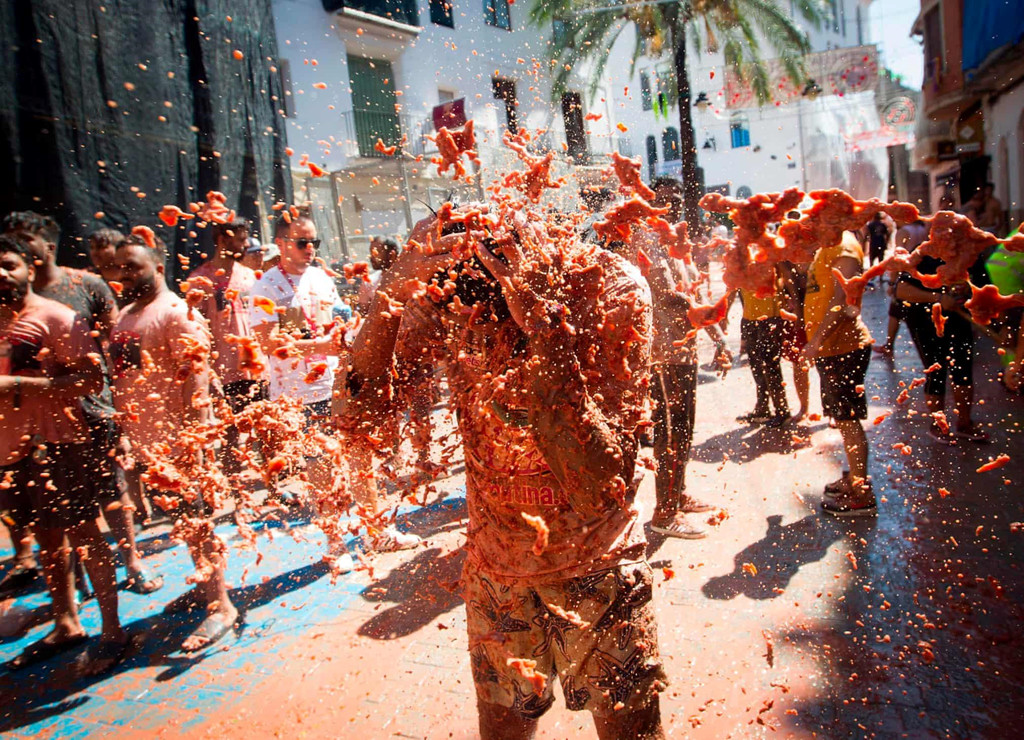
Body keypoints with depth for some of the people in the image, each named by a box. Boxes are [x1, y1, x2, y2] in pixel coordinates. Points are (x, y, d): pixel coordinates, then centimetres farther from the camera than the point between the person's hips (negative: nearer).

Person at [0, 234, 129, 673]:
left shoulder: (57, 318, -8)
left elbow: (92, 379, -16)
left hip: (56, 443, -7)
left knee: (83, 535, -1)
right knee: (46, 538, 14)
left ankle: (112, 631, 9)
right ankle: (66, 626, 27)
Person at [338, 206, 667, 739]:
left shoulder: (613, 289, -26)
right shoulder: (447, 309, -17)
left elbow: (601, 489, -34)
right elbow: (356, 417, -20)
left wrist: (545, 327, -43)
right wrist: (391, 294, -34)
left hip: (596, 570, -2)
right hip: (495, 571, 2)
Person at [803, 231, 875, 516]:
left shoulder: (844, 247, -14)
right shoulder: (826, 248, 17)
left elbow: (841, 299, -24)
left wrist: (818, 338, -26)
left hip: (844, 346, -10)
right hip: (830, 347, 10)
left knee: (848, 420, -5)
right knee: (842, 418, 17)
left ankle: (862, 495, 2)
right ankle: (854, 478, 30)